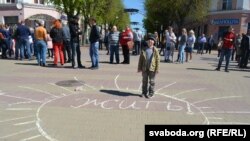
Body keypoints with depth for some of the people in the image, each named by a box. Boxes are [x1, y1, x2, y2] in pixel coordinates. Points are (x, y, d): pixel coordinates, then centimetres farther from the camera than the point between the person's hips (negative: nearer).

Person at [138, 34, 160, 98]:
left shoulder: (155, 50, -4)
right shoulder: (144, 49, 3)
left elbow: (157, 59, -4)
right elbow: (140, 59, 5)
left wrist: (157, 69, -7)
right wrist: (139, 68, 4)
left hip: (152, 68, -3)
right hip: (144, 68, 3)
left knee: (151, 81, 7)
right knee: (144, 81, 14)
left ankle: (151, 93, 19)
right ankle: (144, 92, 27)